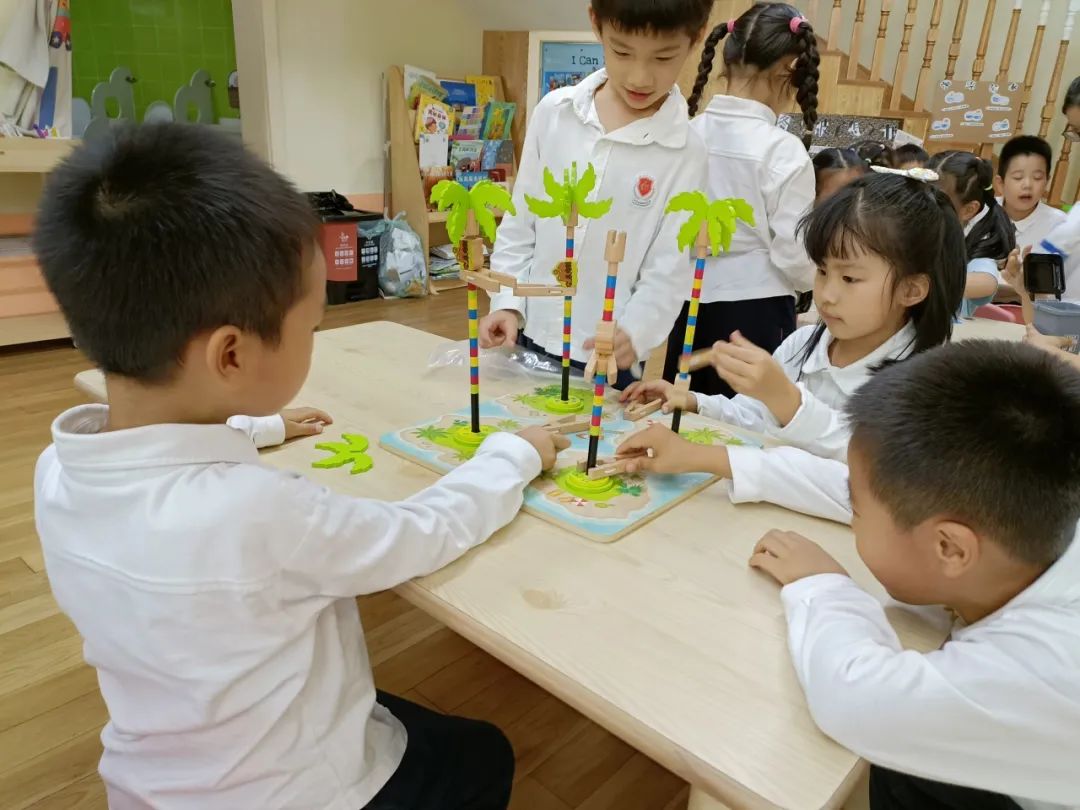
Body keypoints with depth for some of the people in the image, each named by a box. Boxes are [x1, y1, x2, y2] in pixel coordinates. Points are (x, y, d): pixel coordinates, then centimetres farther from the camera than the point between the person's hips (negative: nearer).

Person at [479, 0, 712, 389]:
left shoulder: (685, 152, -10)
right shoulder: (554, 111, -2)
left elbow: (668, 273, -9)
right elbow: (518, 225, 4)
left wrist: (632, 334, -26)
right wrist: (508, 302, -7)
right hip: (528, 341, 3)